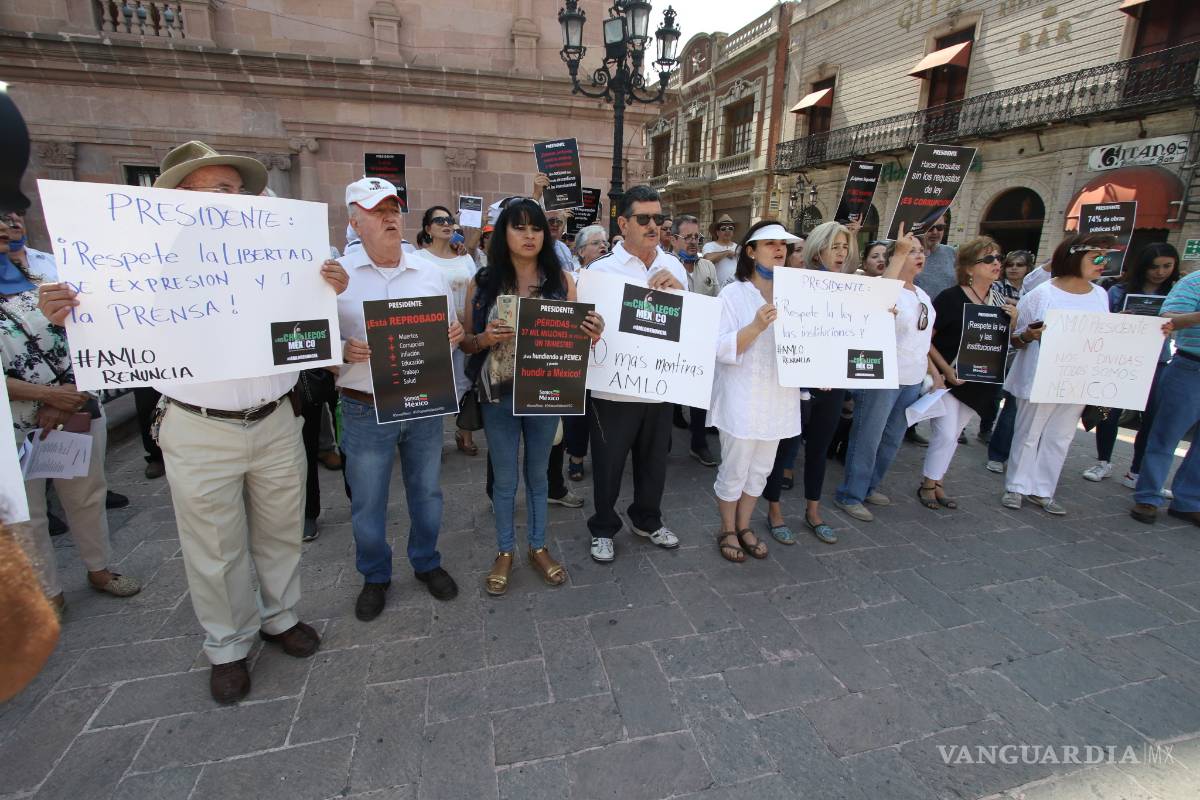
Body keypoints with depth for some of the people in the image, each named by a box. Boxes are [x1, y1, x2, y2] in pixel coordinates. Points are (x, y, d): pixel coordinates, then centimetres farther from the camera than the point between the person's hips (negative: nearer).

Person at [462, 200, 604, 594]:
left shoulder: (561, 279, -2)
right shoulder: (482, 283, -4)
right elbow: (466, 343, 2)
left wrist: (591, 335, -20)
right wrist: (486, 339, -20)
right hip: (498, 395, -1)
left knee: (537, 474, 17)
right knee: (505, 479, 13)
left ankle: (538, 547, 36)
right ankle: (504, 552, 34)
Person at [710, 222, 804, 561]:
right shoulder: (733, 294, -9)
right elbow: (721, 349, -18)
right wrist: (756, 326, -30)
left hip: (778, 398, 6)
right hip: (742, 399, -5)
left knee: (761, 470, 17)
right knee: (734, 471, 6)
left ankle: (743, 526, 37)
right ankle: (727, 530, 29)